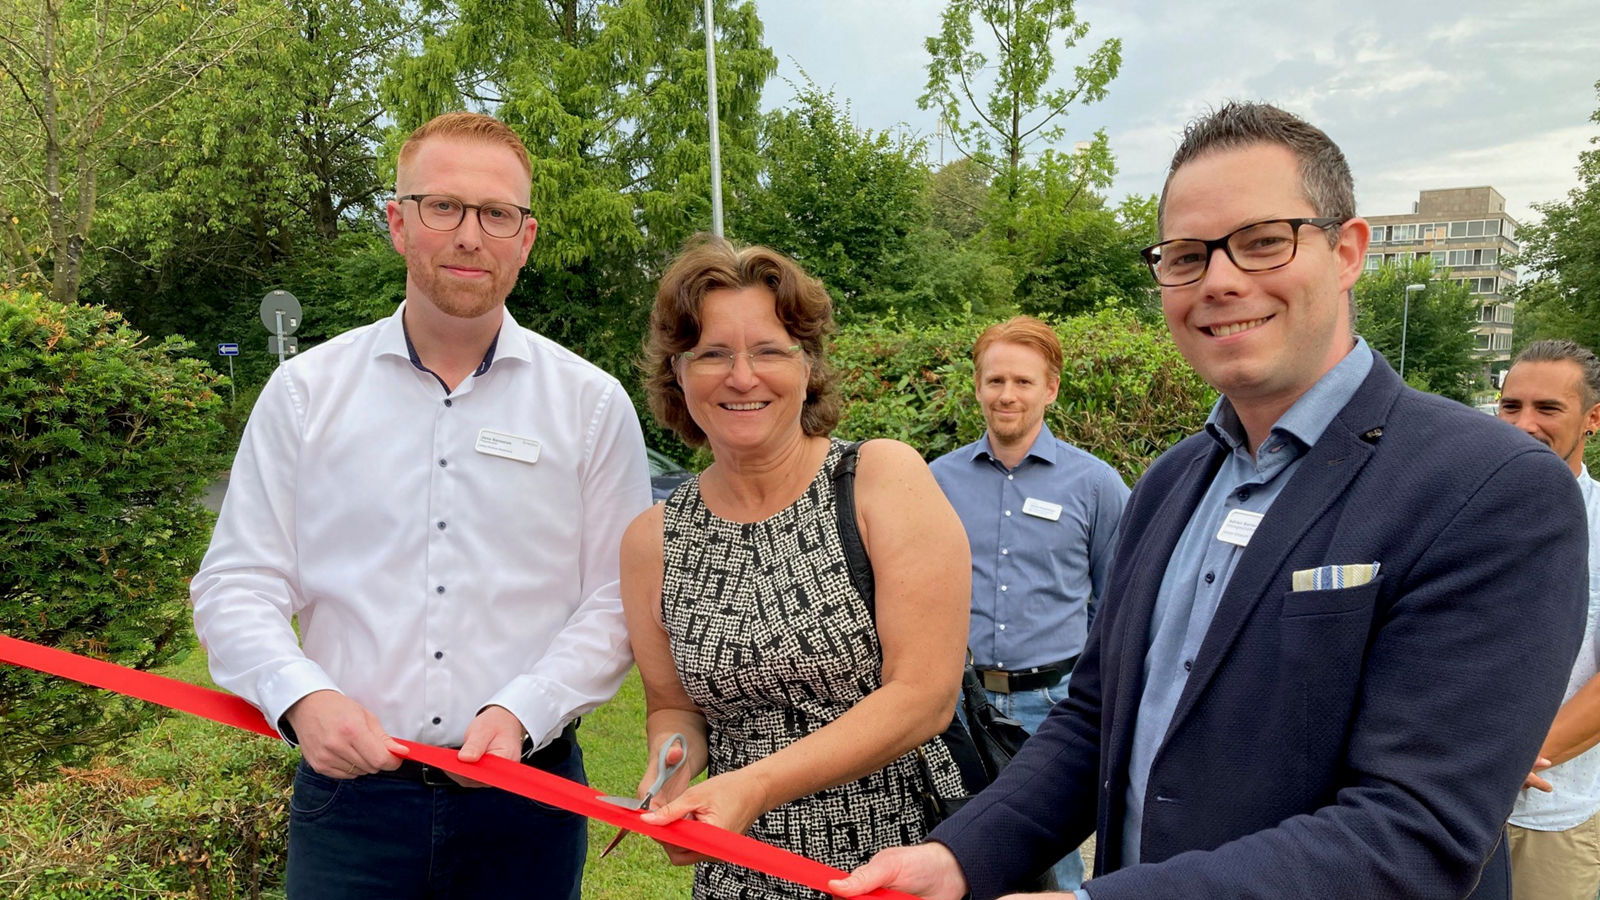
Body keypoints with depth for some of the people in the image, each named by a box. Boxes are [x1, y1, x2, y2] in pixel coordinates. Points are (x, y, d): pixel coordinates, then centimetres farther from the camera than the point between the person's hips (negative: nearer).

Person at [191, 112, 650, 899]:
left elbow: (616, 601, -2)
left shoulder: (593, 405, 0)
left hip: (527, 794, 0)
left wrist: (522, 711, -15)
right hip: (348, 786, 1)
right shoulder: (305, 390, 3)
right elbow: (236, 586, 2)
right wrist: (301, 696, -14)